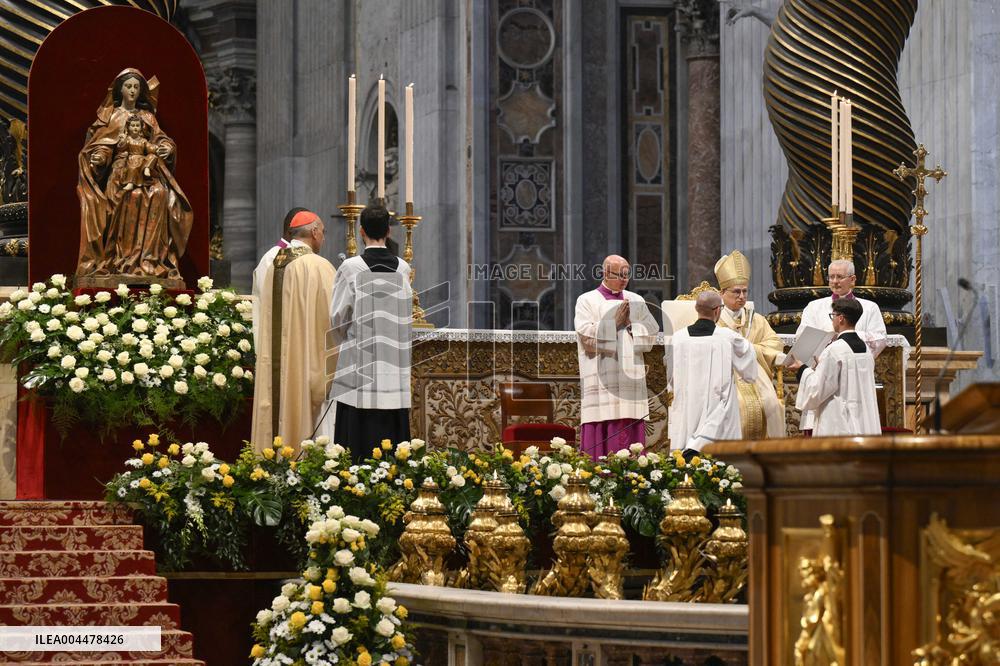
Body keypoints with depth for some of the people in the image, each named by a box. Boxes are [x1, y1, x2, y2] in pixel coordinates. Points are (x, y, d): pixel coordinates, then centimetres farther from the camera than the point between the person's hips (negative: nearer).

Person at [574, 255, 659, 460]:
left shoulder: (636, 301, 16)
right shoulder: (587, 301, 4)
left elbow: (652, 331, 9)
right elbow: (585, 333, -9)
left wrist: (630, 324, -5)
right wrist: (614, 323, -7)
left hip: (630, 379, 4)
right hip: (601, 380, -4)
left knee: (630, 431, 0)